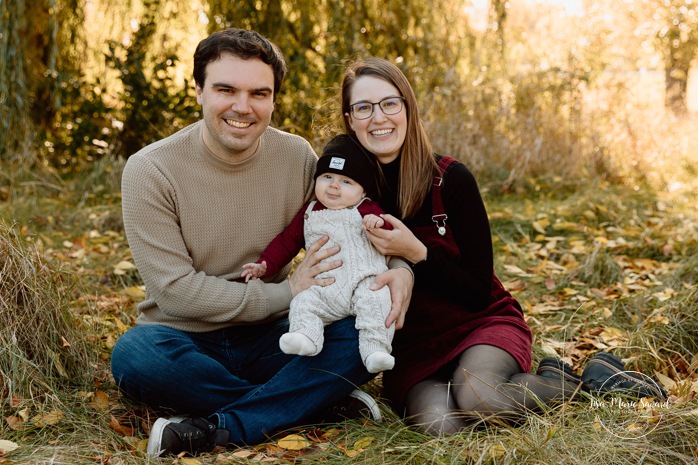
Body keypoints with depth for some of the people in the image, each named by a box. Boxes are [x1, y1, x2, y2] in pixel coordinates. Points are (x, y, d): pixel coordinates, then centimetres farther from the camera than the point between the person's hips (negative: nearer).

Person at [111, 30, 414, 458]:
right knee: (134, 356, -35)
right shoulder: (150, 170, -12)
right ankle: (318, 400, -20)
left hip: (268, 341, 2)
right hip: (187, 340, -2)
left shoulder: (297, 157, -3)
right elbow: (176, 290, -17)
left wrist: (399, 269, -18)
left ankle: (217, 429, -24)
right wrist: (286, 292, -18)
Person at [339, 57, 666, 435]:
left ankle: (583, 381, -4)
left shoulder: (450, 179, -11)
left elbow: (479, 292, -9)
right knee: (438, 422, -31)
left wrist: (416, 254, -25)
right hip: (408, 347, 2)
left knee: (475, 400, -35)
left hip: (481, 322, -2)